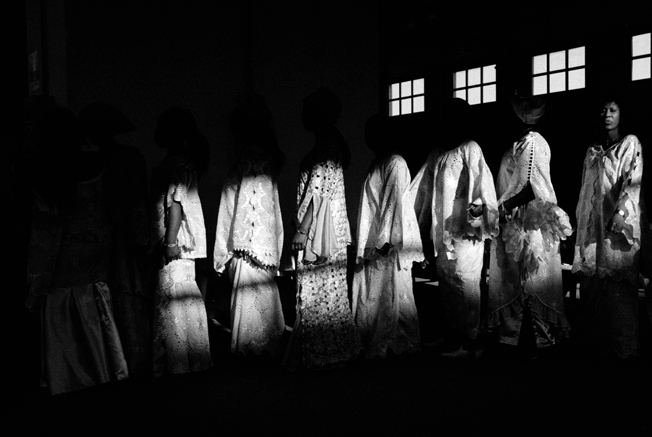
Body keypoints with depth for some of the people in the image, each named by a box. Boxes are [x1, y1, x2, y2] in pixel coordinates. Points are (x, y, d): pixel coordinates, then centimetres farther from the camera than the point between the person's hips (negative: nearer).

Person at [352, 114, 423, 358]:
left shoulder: (395, 163, -11)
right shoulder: (378, 163, 15)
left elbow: (395, 202, -17)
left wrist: (386, 240, -20)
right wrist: (368, 243, 15)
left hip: (388, 243, -9)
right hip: (372, 242, 9)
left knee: (389, 293, 1)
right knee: (370, 294, 11)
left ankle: (393, 343, 12)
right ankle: (373, 342, 21)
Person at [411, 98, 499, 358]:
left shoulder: (470, 149, -7)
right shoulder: (438, 152, 13)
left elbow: (482, 181, -18)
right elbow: (423, 185, 17)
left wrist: (479, 206, -34)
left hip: (465, 228, -7)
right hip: (442, 227, 7)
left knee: (465, 283, -3)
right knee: (446, 280, 13)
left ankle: (469, 342, 5)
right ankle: (454, 334, 25)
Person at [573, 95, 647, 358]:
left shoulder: (630, 143, 4)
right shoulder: (593, 151, 19)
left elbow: (633, 181, -9)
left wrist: (621, 214, -21)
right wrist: (581, 222, 10)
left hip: (619, 222, -5)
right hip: (593, 223, 5)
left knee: (618, 282, -7)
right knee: (593, 282, 3)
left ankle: (623, 345, 0)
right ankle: (596, 340, 10)